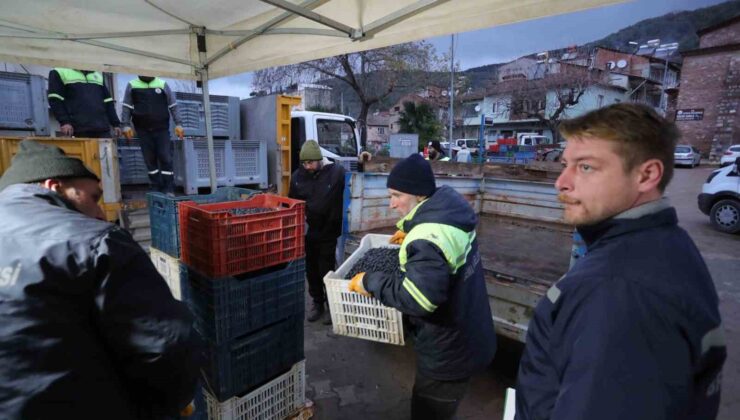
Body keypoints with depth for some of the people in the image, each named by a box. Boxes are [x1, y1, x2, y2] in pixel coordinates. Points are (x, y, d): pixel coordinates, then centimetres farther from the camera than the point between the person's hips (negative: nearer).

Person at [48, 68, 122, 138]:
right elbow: (55, 100, 1)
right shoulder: (60, 72, 9)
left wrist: (116, 124, 10)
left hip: (102, 130, 4)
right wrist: (64, 122, -12)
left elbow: (108, 103, 19)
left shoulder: (99, 75, 24)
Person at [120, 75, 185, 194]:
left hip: (162, 128, -1)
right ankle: (156, 189, 11)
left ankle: (168, 189, -1)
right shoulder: (132, 85, 7)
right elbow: (127, 107, 8)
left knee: (165, 158, -6)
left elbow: (173, 106, 6)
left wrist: (178, 124, -2)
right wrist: (126, 125, -1)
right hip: (143, 130, 1)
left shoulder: (163, 84, 5)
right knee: (150, 159, 4)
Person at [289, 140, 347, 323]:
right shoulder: (297, 176, 0)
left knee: (327, 271, 5)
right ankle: (317, 303, 33)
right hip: (305, 233, 4)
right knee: (311, 270, 15)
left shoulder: (337, 172, -12)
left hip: (327, 233, -4)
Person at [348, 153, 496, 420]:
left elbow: (418, 299, -38)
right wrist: (412, 235, 19)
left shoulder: (428, 239, -33)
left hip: (449, 352, -9)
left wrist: (371, 281, -26)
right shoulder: (451, 211, -3)